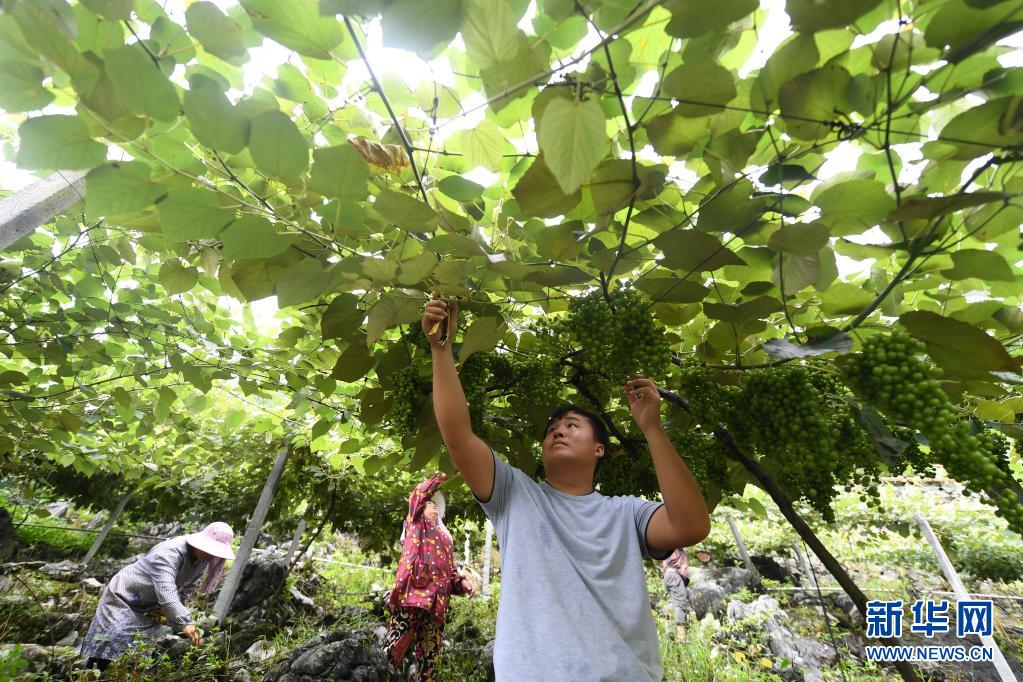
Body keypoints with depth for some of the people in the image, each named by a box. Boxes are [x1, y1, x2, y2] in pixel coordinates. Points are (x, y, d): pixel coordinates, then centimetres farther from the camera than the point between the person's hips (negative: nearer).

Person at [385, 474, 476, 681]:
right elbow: (418, 493, -6)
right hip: (412, 594, -5)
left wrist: (462, 582, 3)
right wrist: (443, 477, -2)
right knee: (396, 647, -8)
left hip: (436, 602, 5)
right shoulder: (416, 523, 11)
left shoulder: (445, 537, 26)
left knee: (428, 655, 5)